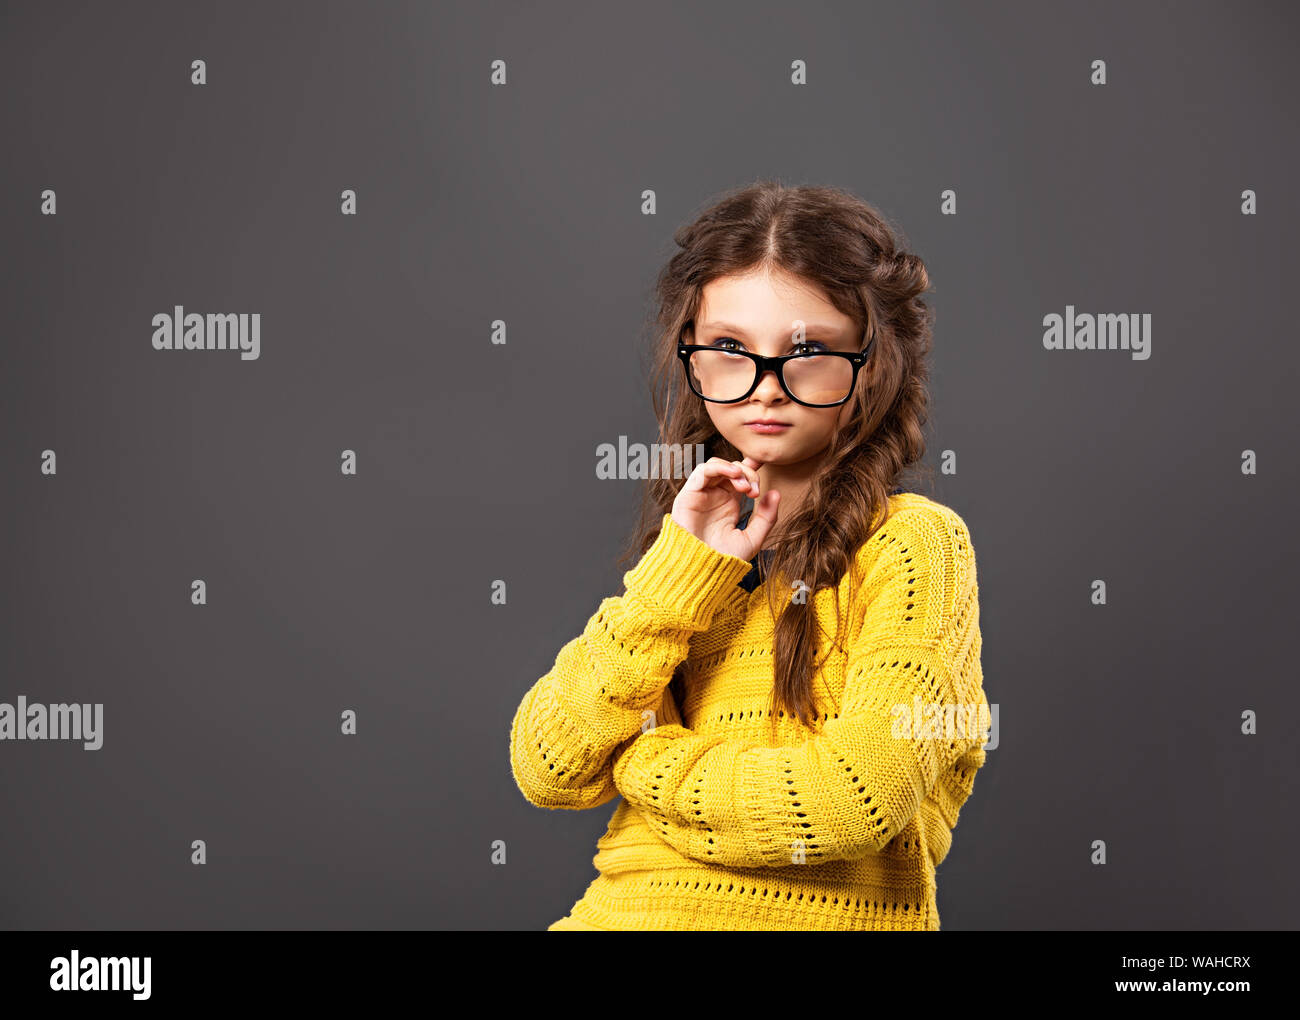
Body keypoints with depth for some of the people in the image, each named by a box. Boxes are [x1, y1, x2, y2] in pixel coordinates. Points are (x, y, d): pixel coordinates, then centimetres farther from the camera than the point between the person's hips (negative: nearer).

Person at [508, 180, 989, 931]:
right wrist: (679, 576, -5)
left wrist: (643, 763, -2)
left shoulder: (914, 539, -3)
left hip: (815, 913, -4)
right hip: (629, 907, 4)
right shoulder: (691, 541, 13)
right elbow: (547, 772, 3)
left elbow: (859, 799, -16)